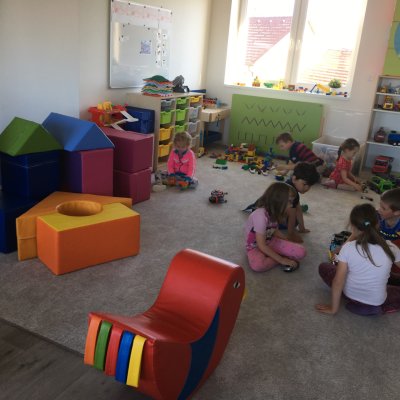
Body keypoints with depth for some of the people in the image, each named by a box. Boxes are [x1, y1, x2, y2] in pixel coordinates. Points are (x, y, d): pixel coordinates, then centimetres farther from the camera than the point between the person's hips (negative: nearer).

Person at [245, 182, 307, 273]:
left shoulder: (274, 212, -7)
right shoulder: (261, 216, -31)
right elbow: (262, 245, -28)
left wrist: (289, 243, 3)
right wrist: (281, 259, -23)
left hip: (270, 242, 5)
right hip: (255, 246, -5)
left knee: (301, 252, -13)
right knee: (257, 265, -39)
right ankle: (284, 258, -15)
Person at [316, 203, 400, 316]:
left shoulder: (348, 248, -18)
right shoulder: (390, 248, -14)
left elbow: (338, 282, -16)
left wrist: (333, 308, -5)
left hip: (350, 294, 0)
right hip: (376, 301, 0)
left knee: (323, 267, 20)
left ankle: (354, 300, 10)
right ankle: (376, 308, 4)